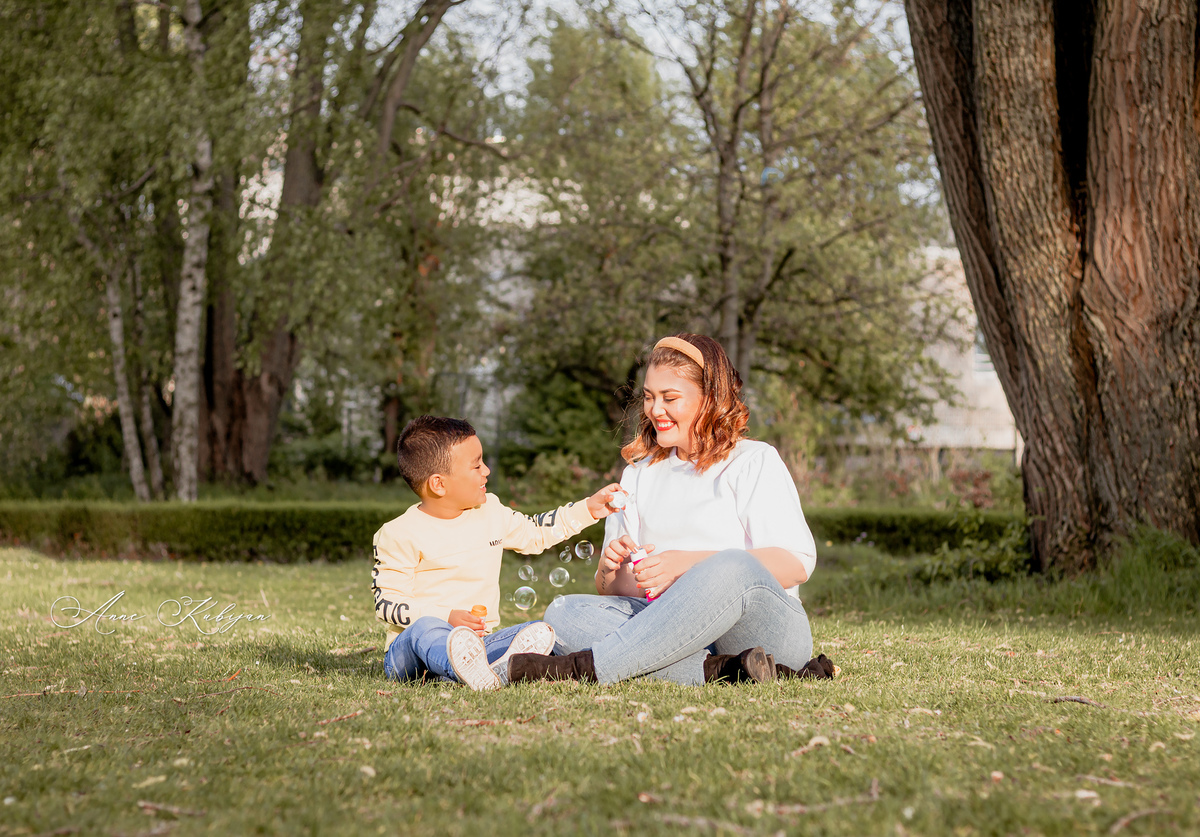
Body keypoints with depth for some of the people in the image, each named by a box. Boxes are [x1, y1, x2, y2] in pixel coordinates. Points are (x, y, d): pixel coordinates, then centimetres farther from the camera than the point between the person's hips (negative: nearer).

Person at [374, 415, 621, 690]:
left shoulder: (490, 512, 13)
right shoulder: (400, 534, -7)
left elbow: (534, 533, 31)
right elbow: (386, 604, -9)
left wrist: (588, 509, 26)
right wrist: (447, 617, -22)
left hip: (476, 642, 6)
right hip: (409, 648, -6)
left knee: (539, 632, -14)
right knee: (426, 628, -38)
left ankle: (500, 667, -49)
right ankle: (467, 674, -71)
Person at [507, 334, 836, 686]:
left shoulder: (755, 462, 8)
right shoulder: (640, 474, 23)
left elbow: (796, 563, -9)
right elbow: (614, 591, 18)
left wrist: (687, 564, -19)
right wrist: (612, 567, -7)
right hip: (672, 633, 4)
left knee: (732, 568, -37)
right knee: (563, 614, -21)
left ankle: (583, 667, -35)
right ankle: (716, 670, -37)